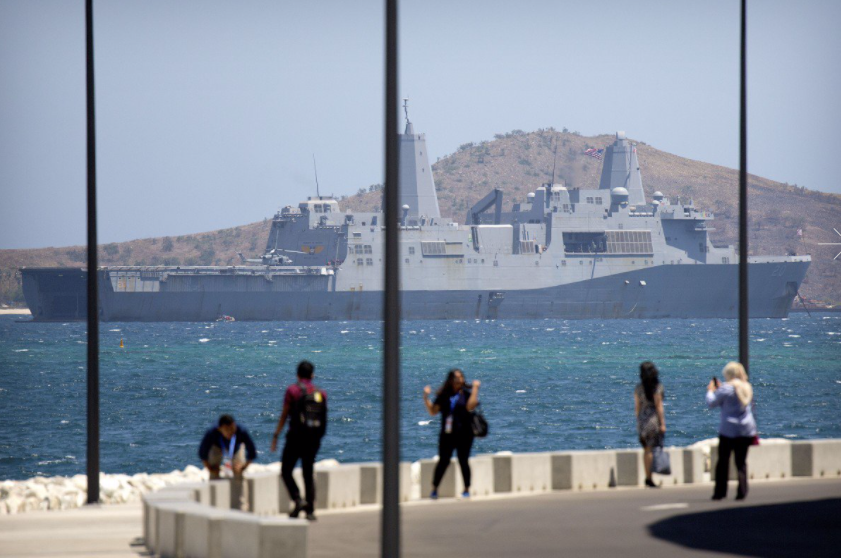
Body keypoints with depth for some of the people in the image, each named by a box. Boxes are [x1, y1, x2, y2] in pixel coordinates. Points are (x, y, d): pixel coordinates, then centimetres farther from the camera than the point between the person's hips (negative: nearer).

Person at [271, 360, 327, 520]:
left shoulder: (293, 390, -4)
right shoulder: (321, 393, 7)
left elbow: (284, 415, -6)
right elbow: (323, 417, 10)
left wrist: (276, 435, -2)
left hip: (296, 436, -4)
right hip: (314, 438, 4)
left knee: (286, 471, 6)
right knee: (308, 474, 12)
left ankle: (298, 500, -14)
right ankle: (310, 510, 5)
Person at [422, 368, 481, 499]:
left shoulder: (467, 393, 0)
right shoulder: (444, 395, 7)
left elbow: (470, 406, -19)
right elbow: (433, 411, 5)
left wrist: (475, 388, -17)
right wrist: (426, 397, -5)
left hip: (463, 434, -2)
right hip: (447, 434, 2)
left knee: (463, 461, 2)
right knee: (443, 461, 2)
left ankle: (467, 489, 12)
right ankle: (434, 489, 7)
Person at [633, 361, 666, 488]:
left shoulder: (638, 388, 4)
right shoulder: (657, 387, -11)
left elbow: (637, 407, 8)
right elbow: (659, 406, -12)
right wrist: (662, 424, -9)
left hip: (642, 417, 5)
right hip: (654, 418, -5)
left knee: (646, 449, 13)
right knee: (651, 450, -3)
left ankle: (647, 477, 16)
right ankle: (649, 478, -4)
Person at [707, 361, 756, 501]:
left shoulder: (726, 388, -11)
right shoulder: (748, 387, 9)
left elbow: (712, 403, -6)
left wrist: (711, 390, 12)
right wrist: (719, 389, 25)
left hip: (729, 430, -5)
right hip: (747, 429, 5)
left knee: (723, 461, 4)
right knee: (741, 462, 8)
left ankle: (720, 491, 4)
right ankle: (742, 492, -1)